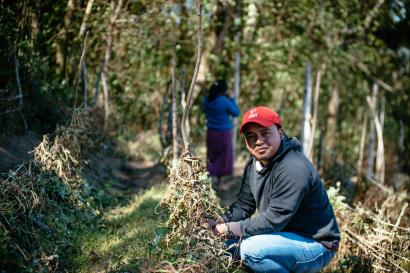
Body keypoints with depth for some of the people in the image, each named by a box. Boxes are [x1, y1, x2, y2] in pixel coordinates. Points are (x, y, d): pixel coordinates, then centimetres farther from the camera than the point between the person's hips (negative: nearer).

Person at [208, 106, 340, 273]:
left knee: (251, 249, -29)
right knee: (228, 242, 8)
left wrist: (229, 229, -22)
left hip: (315, 244, -9)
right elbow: (243, 205, 6)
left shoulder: (294, 169, -26)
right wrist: (219, 223, -12)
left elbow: (273, 219, -28)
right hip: (286, 234, 9)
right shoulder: (253, 165, 4)